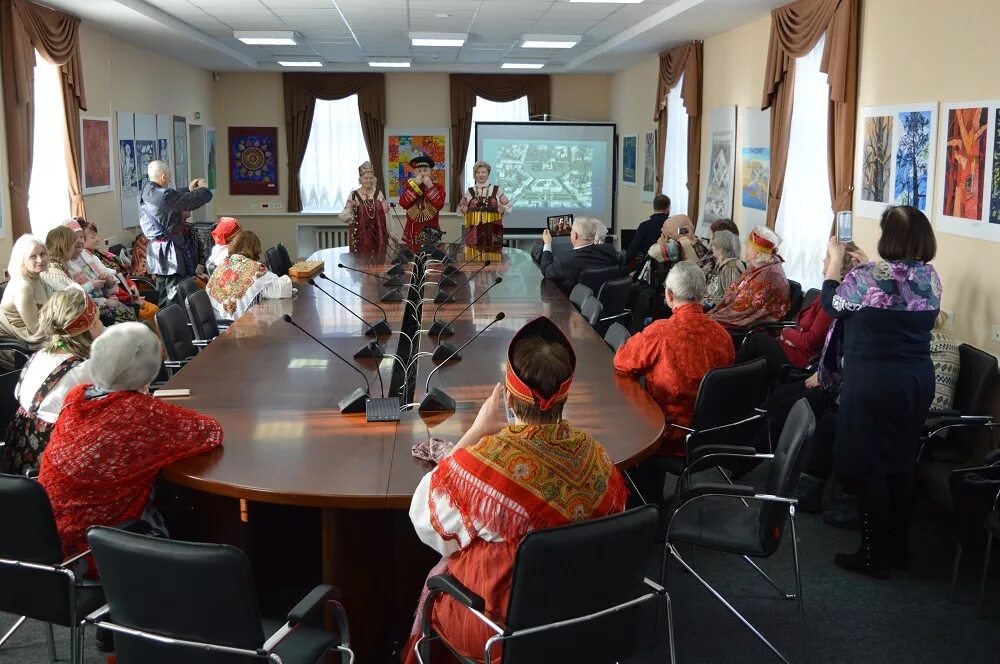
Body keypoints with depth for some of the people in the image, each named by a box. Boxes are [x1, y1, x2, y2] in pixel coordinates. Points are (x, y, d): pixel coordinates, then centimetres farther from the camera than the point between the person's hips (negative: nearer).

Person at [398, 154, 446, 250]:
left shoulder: (438, 187, 4)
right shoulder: (409, 185, 7)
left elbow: (439, 205, -14)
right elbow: (403, 204, -10)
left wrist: (430, 187, -16)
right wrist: (414, 185, -13)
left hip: (431, 230, -1)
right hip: (412, 231, 1)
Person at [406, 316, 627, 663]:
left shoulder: (481, 462, -31)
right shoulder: (595, 457, -16)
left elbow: (425, 519, -10)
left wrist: (476, 432, -12)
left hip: (496, 625, -4)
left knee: (438, 577, 28)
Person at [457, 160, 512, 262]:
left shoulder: (496, 190, 6)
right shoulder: (469, 191, 9)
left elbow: (509, 206, 11)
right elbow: (460, 207, 18)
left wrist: (502, 210, -7)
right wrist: (463, 209, -2)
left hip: (492, 230, -1)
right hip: (474, 230, 1)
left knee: (492, 256, -3)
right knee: (474, 257, -4)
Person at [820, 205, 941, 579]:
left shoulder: (868, 277, -17)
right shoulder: (931, 278, 3)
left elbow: (832, 304, -1)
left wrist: (836, 260, 10)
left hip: (873, 381, -7)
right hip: (918, 379, 7)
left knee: (867, 467, 3)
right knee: (902, 464, 17)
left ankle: (875, 558, 9)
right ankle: (899, 549, 27)